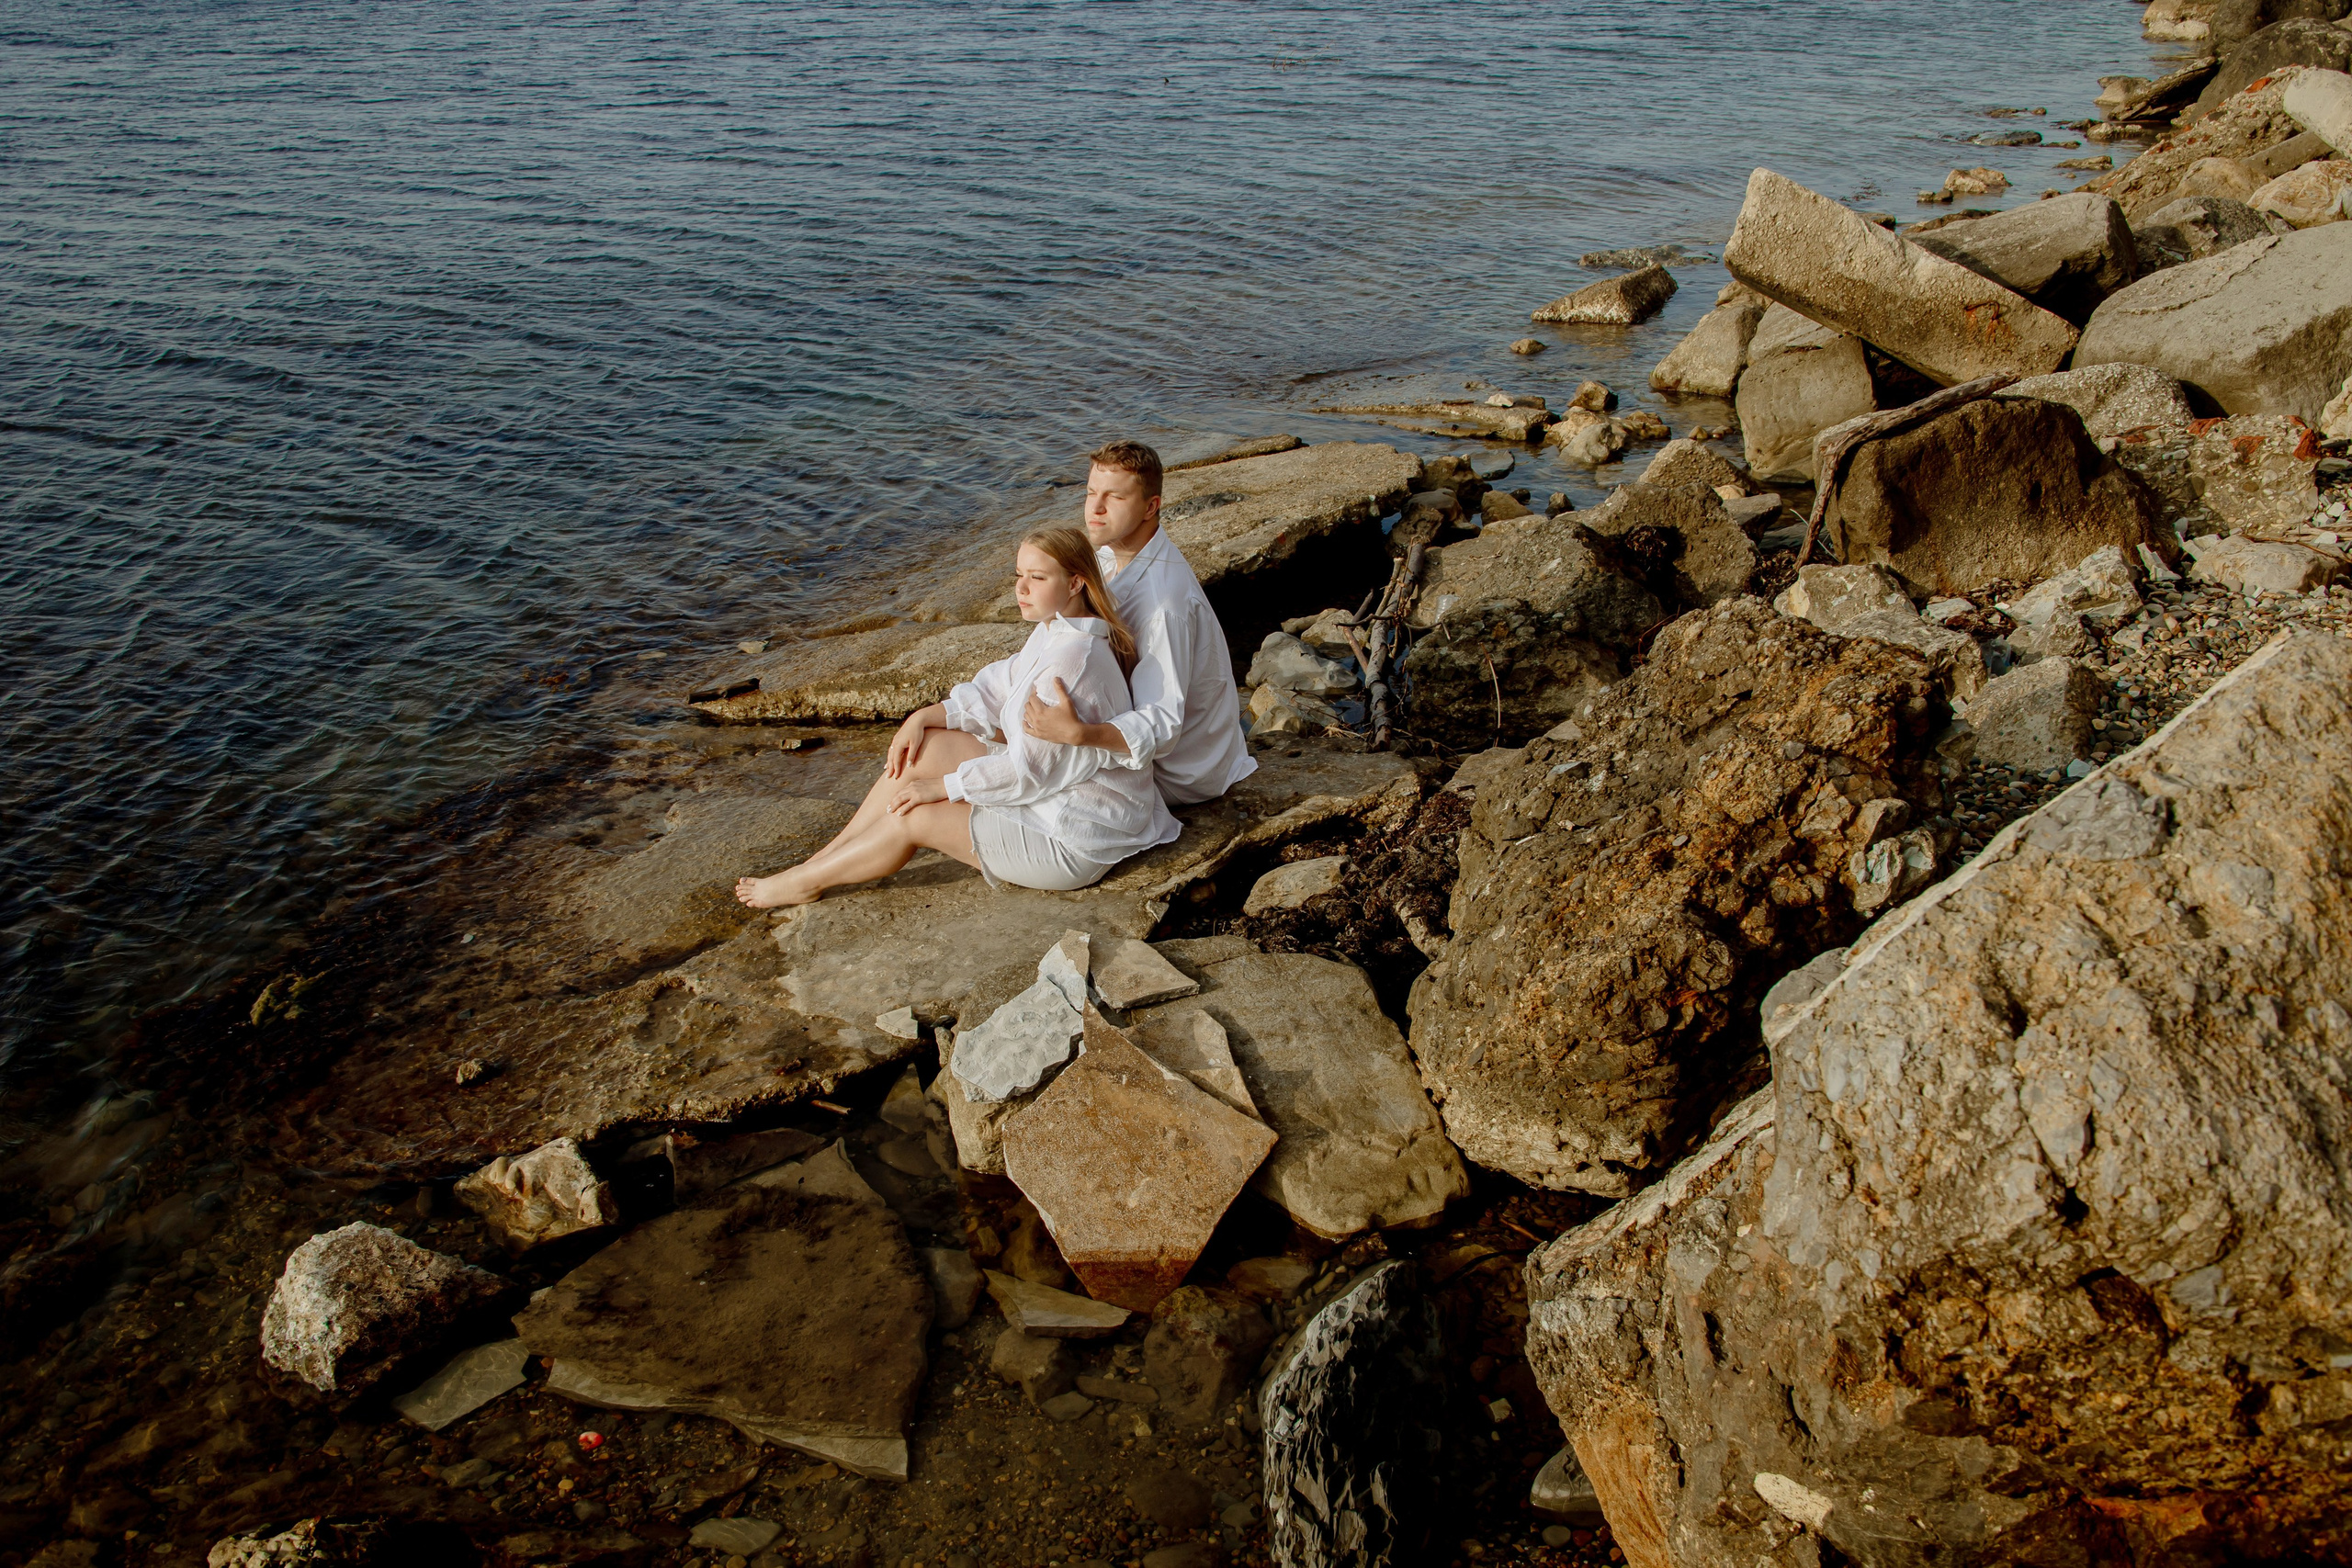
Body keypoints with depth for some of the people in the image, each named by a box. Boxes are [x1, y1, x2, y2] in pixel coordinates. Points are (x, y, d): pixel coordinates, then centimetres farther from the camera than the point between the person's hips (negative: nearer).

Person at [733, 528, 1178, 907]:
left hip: (1073, 842, -10)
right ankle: (828, 857, 13)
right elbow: (995, 689, 13)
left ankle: (806, 882, 14)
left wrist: (942, 786, -15)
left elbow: (1030, 769, -26)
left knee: (913, 818, -7)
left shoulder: (1071, 657, -28)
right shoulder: (1054, 631, 4)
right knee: (923, 746, 4)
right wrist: (924, 717, -2)